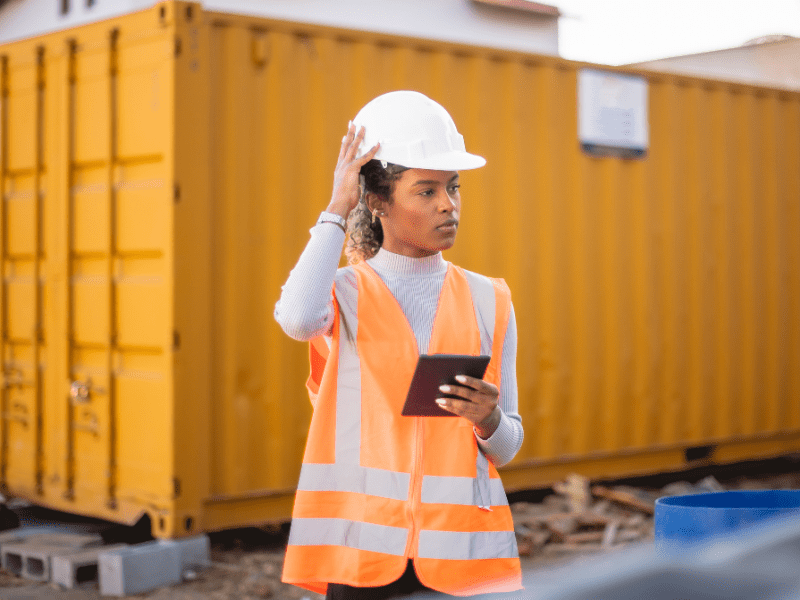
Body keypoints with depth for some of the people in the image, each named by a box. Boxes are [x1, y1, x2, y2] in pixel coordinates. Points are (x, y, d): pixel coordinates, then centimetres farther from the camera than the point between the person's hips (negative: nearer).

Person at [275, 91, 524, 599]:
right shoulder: (347, 292, 2)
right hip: (366, 542, -2)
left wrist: (488, 420, -13)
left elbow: (507, 448, 11)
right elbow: (298, 318, -25)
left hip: (461, 542, 2)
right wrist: (338, 210, -13)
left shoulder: (487, 300, 8)